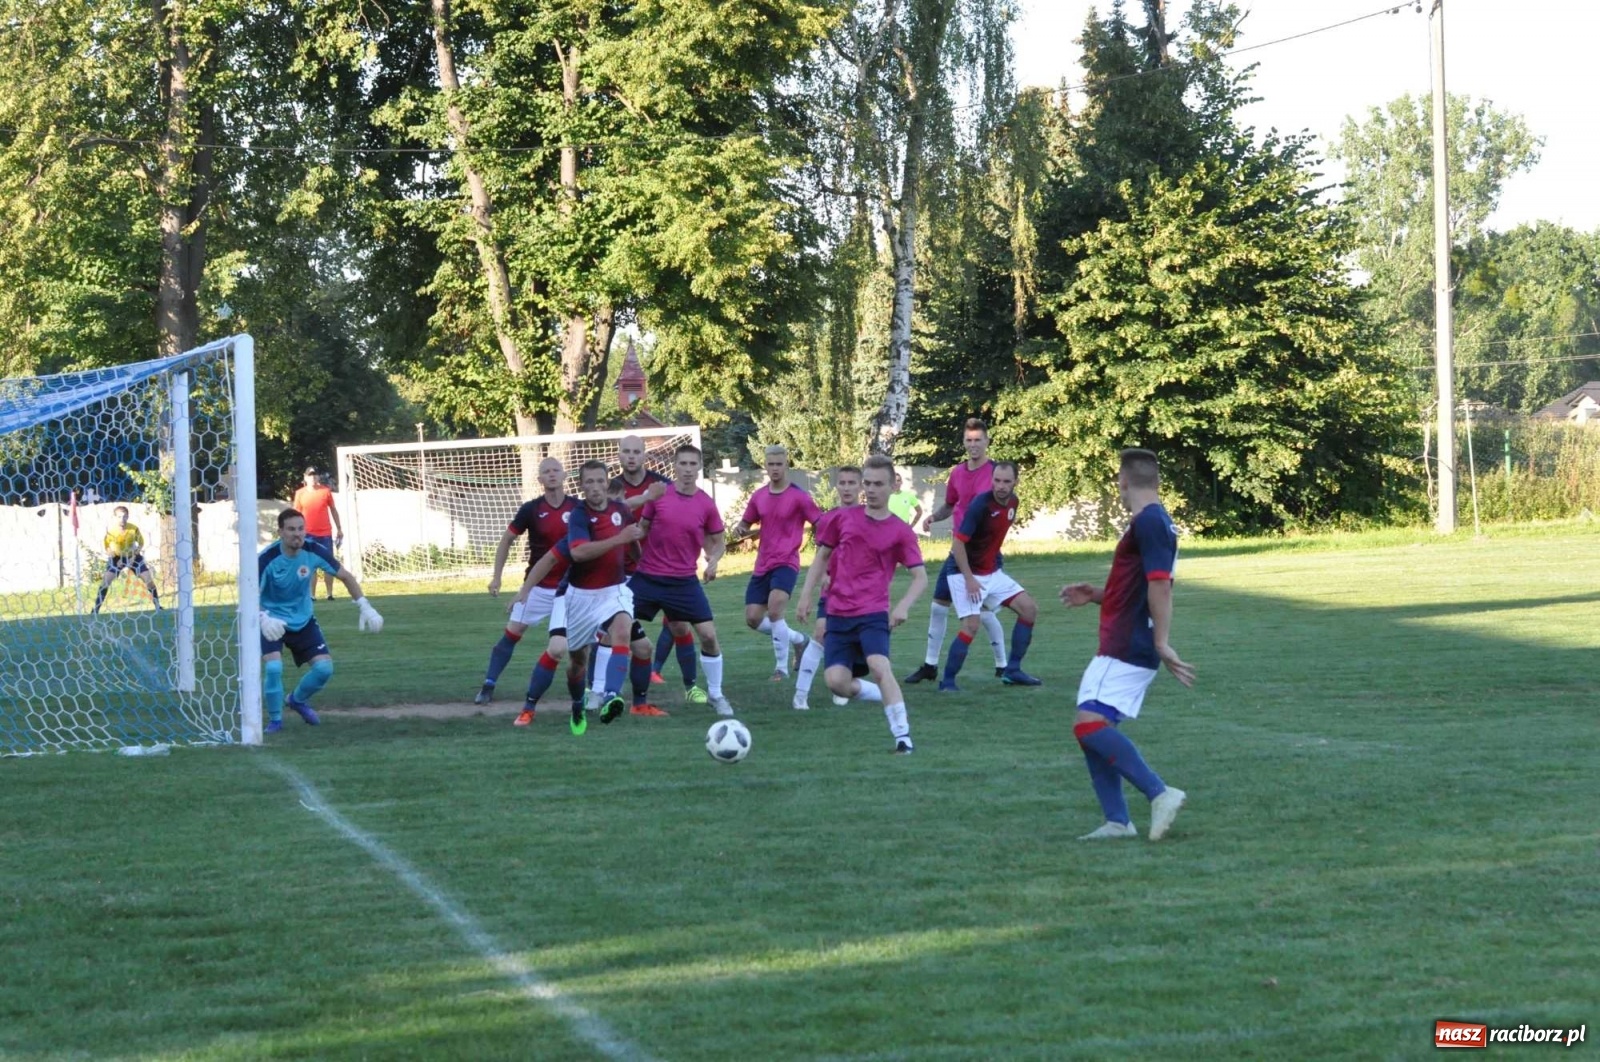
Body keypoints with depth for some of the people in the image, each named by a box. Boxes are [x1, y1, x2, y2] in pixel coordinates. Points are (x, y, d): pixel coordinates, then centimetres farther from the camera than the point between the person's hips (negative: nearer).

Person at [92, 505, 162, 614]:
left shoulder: (134, 529, -22)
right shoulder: (110, 530, -23)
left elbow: (141, 544, -5)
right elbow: (107, 547, -9)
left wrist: (134, 556, -17)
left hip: (133, 556, 1)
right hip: (116, 557, -1)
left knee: (149, 579, -7)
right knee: (106, 580, -16)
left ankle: (158, 606, 9)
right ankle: (96, 609, -10)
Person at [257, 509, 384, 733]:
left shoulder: (313, 551, -16)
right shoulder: (266, 559, -26)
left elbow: (345, 576, -2)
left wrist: (365, 607, -11)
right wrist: (263, 618, -49)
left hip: (303, 620, 4)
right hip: (272, 622, -4)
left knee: (324, 667, -6)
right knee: (273, 667, -24)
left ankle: (298, 700, 27)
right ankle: (275, 720, 0)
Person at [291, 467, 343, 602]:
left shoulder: (326, 491, 2)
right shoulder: (300, 494, 0)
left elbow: (333, 510, 9)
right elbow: (296, 514, 3)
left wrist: (339, 528, 9)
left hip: (325, 533, 1)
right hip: (308, 534, -1)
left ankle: (330, 594, 7)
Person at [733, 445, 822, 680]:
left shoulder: (799, 496, -7)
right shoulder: (759, 496, 8)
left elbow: (821, 525, -6)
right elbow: (746, 523, 20)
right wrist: (740, 529, -4)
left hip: (786, 563, -6)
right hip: (762, 565, 6)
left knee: (774, 611, -25)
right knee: (753, 619, 2)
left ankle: (782, 666, -11)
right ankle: (798, 639, 25)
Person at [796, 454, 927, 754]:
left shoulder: (900, 532, -1)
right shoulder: (844, 519, 6)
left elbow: (920, 577, -2)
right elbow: (822, 557, 16)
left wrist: (904, 605, -20)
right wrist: (806, 596, 8)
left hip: (874, 613, -3)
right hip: (838, 615, 3)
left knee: (879, 667, -27)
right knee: (836, 681, -10)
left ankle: (902, 734, -20)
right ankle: (885, 695, 18)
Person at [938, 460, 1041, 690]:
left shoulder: (1012, 502, 0)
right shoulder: (981, 505, -23)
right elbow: (957, 543, -23)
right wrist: (969, 579, -25)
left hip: (993, 573, 8)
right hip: (968, 574, -8)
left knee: (1029, 609, 5)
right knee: (971, 626, -20)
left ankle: (1012, 671, 13)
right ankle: (947, 681, -7)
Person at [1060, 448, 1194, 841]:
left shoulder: (1149, 523, -14)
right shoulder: (1149, 522, 18)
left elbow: (1160, 586, -22)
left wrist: (1162, 643, -27)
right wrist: (1095, 596, 20)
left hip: (1128, 650, -10)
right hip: (1120, 647, 10)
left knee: (1090, 725, -19)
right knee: (1092, 729, 8)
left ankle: (1159, 793, -17)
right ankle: (1117, 821, 8)